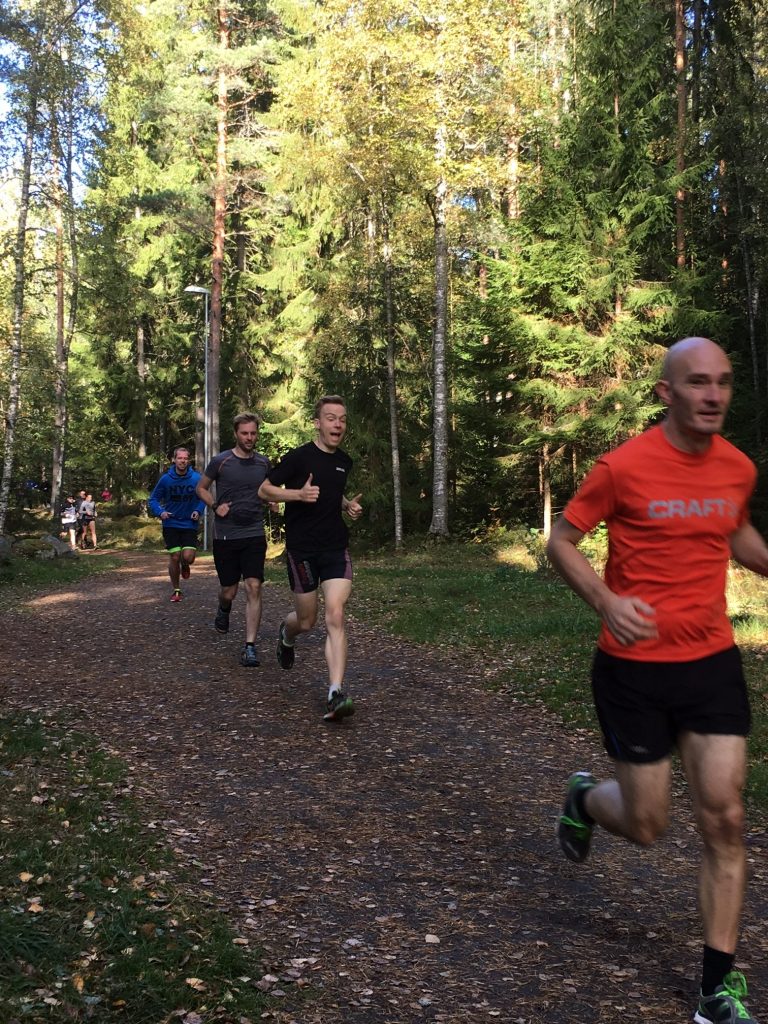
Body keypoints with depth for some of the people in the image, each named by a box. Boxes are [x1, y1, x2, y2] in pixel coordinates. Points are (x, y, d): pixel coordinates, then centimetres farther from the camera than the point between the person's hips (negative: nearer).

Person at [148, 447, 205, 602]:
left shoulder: (196, 478, -8)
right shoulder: (165, 479, -8)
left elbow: (203, 498, 6)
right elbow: (153, 499, 1)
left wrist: (198, 511, -12)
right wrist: (160, 512, -17)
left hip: (189, 524, 0)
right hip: (171, 524, 0)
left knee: (188, 557, -13)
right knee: (174, 558, -1)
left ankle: (185, 565, 26)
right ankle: (176, 590, 20)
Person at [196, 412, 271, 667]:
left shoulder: (263, 462, 6)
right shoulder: (221, 461, -3)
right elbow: (201, 488, 9)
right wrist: (215, 506, -8)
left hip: (254, 535, 1)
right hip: (225, 536, -1)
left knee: (254, 588, -12)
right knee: (229, 591, 6)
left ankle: (250, 646, -9)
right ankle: (224, 609, 45)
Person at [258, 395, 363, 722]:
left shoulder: (345, 462, 9)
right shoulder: (299, 457, -9)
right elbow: (264, 490, -4)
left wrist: (349, 505, 6)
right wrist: (298, 493, -20)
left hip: (336, 548, 3)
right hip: (302, 549, -3)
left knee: (335, 616, -13)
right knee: (306, 621, 8)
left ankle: (336, 694, -17)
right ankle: (286, 634, 48)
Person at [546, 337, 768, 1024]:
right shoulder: (625, 466, -15)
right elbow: (561, 542, -6)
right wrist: (606, 603, -23)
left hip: (713, 662, 4)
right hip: (635, 667, -4)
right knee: (647, 827, 7)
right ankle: (584, 799, 43)